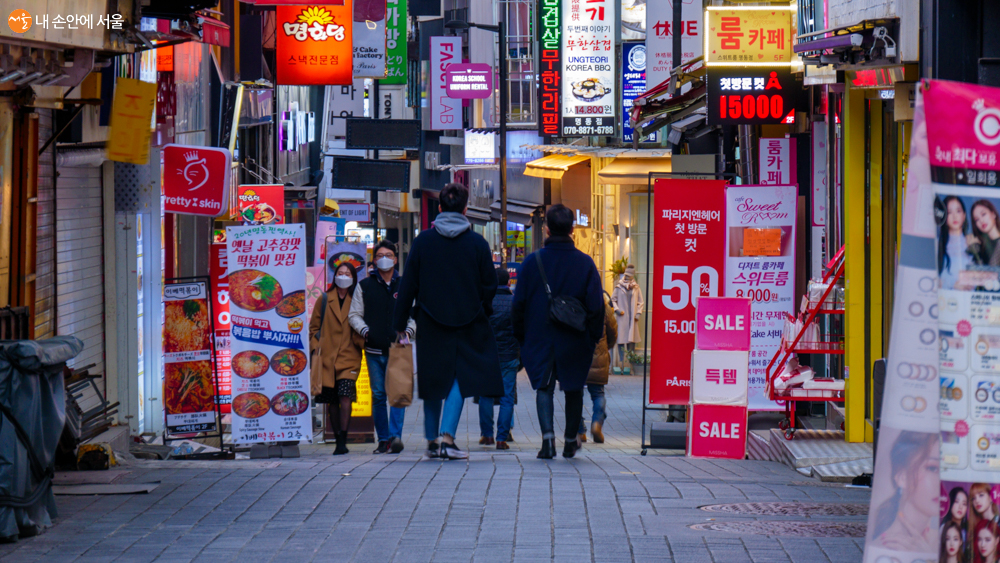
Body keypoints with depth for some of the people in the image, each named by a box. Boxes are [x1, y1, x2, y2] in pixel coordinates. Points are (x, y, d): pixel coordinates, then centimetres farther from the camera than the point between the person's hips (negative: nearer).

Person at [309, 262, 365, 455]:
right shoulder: (325, 300, 9)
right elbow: (314, 327, 13)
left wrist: (361, 341, -6)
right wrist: (316, 347, 2)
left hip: (349, 357, -2)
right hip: (327, 357, 2)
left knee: (345, 395, -18)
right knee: (331, 401, 5)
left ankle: (342, 441, -18)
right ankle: (339, 440, 17)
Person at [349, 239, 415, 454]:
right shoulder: (365, 286, 12)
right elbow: (355, 315, 13)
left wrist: (409, 331, -4)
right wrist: (365, 331, -6)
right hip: (374, 350, 1)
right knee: (378, 395, 1)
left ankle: (395, 435, -18)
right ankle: (383, 439, 6)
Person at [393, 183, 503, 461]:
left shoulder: (423, 241, -3)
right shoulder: (477, 243, -4)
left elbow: (409, 284, -1)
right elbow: (489, 285, 1)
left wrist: (400, 322, 6)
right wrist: (483, 311, 19)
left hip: (431, 323, 1)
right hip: (467, 323, -1)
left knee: (433, 383, 12)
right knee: (460, 378, 1)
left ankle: (432, 440, 18)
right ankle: (447, 436, -15)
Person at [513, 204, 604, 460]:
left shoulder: (532, 261, -5)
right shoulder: (585, 263, -5)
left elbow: (519, 303, -1)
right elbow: (596, 304, -5)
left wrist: (520, 335, 10)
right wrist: (594, 336, 6)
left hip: (540, 338, -1)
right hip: (575, 341, 1)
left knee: (543, 386, 4)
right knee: (574, 389, 15)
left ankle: (548, 435, -18)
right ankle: (571, 442, 24)